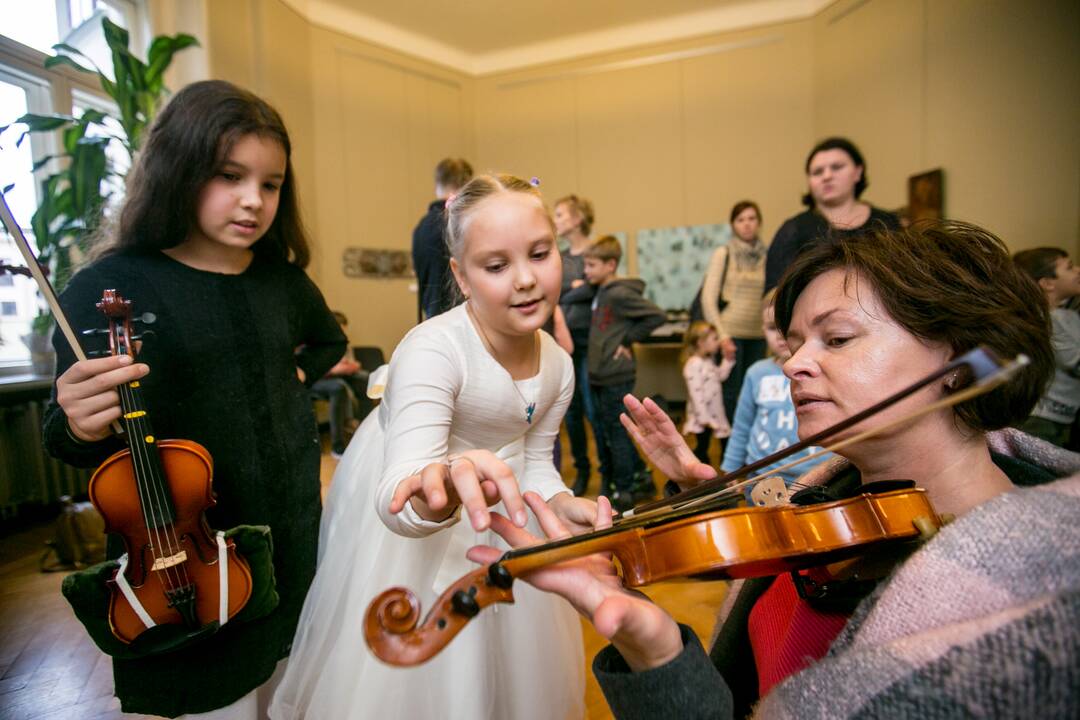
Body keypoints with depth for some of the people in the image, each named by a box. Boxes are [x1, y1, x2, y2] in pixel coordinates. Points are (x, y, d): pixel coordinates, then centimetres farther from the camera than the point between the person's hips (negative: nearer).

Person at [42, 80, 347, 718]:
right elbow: (66, 437, -10)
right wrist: (81, 429, -30)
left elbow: (329, 341, 21)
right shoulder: (109, 288, -12)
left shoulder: (282, 279, 1)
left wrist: (296, 378, 6)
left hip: (292, 539, 4)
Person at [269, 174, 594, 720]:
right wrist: (436, 492, -62)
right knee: (417, 665, 12)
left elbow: (534, 465, 0)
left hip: (490, 517, 6)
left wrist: (565, 505, -19)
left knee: (508, 656, 22)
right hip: (402, 526, -5)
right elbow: (397, 496, -41)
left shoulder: (557, 366, -12)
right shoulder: (432, 349, -32)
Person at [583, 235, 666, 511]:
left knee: (616, 433, 2)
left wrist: (629, 339, -14)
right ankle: (642, 478, 32)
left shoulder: (619, 294, -16)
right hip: (601, 375, 9)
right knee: (611, 431, 17)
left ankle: (623, 492, 16)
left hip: (616, 376, -9)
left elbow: (657, 315, -19)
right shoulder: (601, 292, 10)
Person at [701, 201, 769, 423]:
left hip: (758, 334, 3)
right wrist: (721, 335, -10)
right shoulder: (723, 253, -1)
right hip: (731, 334, -3)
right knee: (730, 392, 1)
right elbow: (708, 298, -4)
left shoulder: (767, 254, 7)